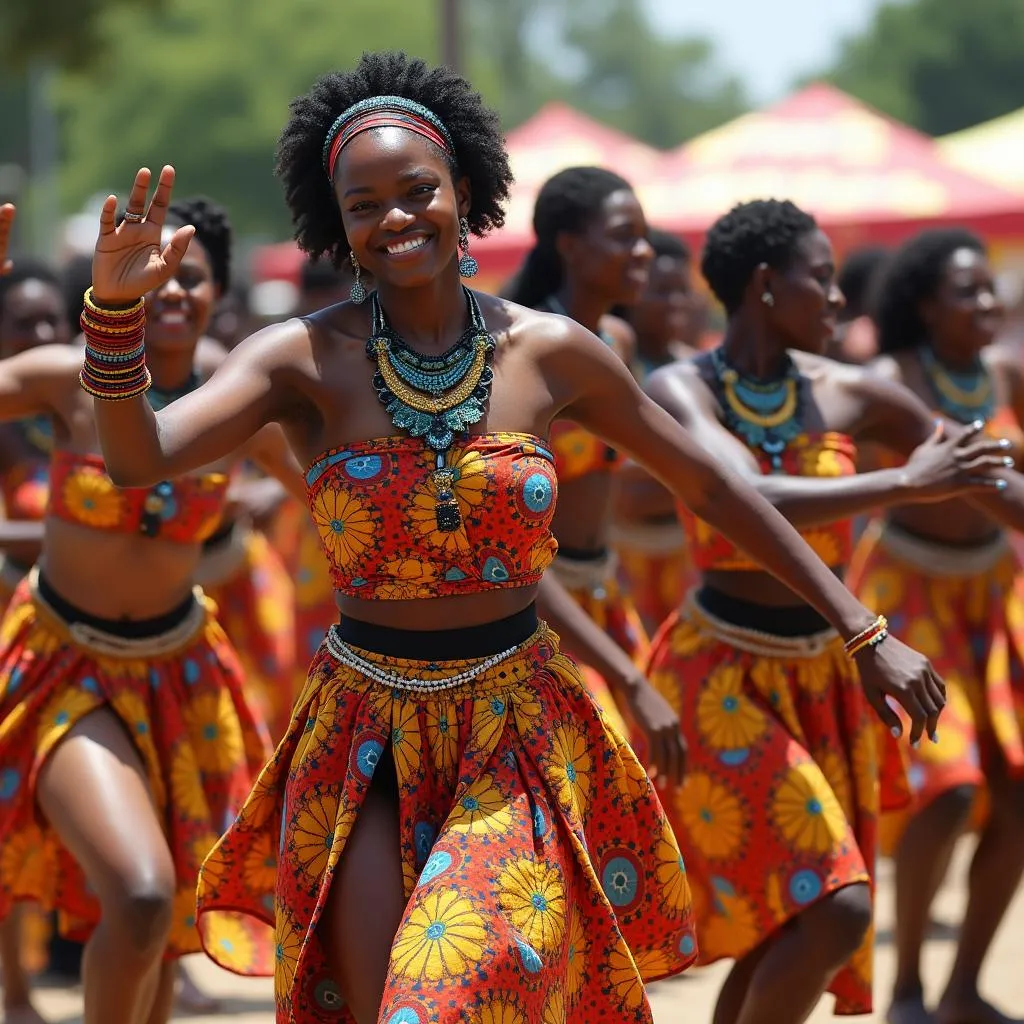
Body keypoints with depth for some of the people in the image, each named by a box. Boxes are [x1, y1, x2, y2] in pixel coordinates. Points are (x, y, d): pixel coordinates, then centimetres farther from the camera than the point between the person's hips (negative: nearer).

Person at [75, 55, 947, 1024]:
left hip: (517, 728, 0)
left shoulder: (550, 353, -3)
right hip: (365, 737, 0)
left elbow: (713, 488, 6)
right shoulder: (305, 358, -7)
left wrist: (865, 631, 7)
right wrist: (115, 309, -40)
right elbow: (138, 457, -21)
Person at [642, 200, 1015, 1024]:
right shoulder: (680, 391, -14)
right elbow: (751, 503, -32)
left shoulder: (846, 395, -2)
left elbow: (979, 474, 7)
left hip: (823, 677, 5)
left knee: (779, 937, 9)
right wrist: (907, 484, -32)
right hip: (722, 677, -5)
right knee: (834, 908, -17)